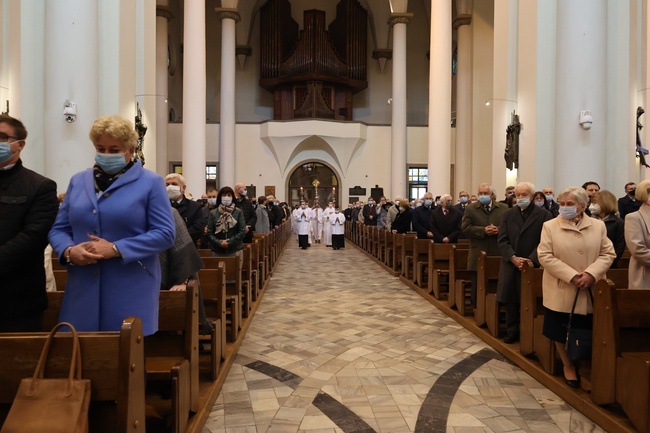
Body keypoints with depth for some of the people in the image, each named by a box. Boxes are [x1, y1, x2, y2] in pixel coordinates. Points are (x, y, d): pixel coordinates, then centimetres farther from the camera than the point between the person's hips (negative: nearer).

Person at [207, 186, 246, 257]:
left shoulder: (239, 212, 3)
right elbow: (210, 233, 4)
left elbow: (242, 232, -1)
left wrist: (229, 242, -10)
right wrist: (219, 243, -11)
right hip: (217, 251, 1)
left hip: (235, 250, -1)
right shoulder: (213, 213, 6)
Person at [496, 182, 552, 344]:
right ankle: (512, 331, 21)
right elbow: (502, 240, 2)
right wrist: (513, 258, -11)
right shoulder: (508, 214, 8)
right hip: (510, 265, 3)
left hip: (533, 265, -3)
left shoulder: (544, 214, -2)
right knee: (510, 300, 8)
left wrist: (531, 260, -18)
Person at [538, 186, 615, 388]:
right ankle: (568, 366, 30)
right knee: (561, 333, 7)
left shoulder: (598, 226, 4)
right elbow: (545, 256, -9)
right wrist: (572, 276, -16)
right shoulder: (550, 226, -3)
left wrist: (591, 274, -16)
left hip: (591, 292, 2)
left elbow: (607, 254, 1)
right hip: (561, 291, -1)